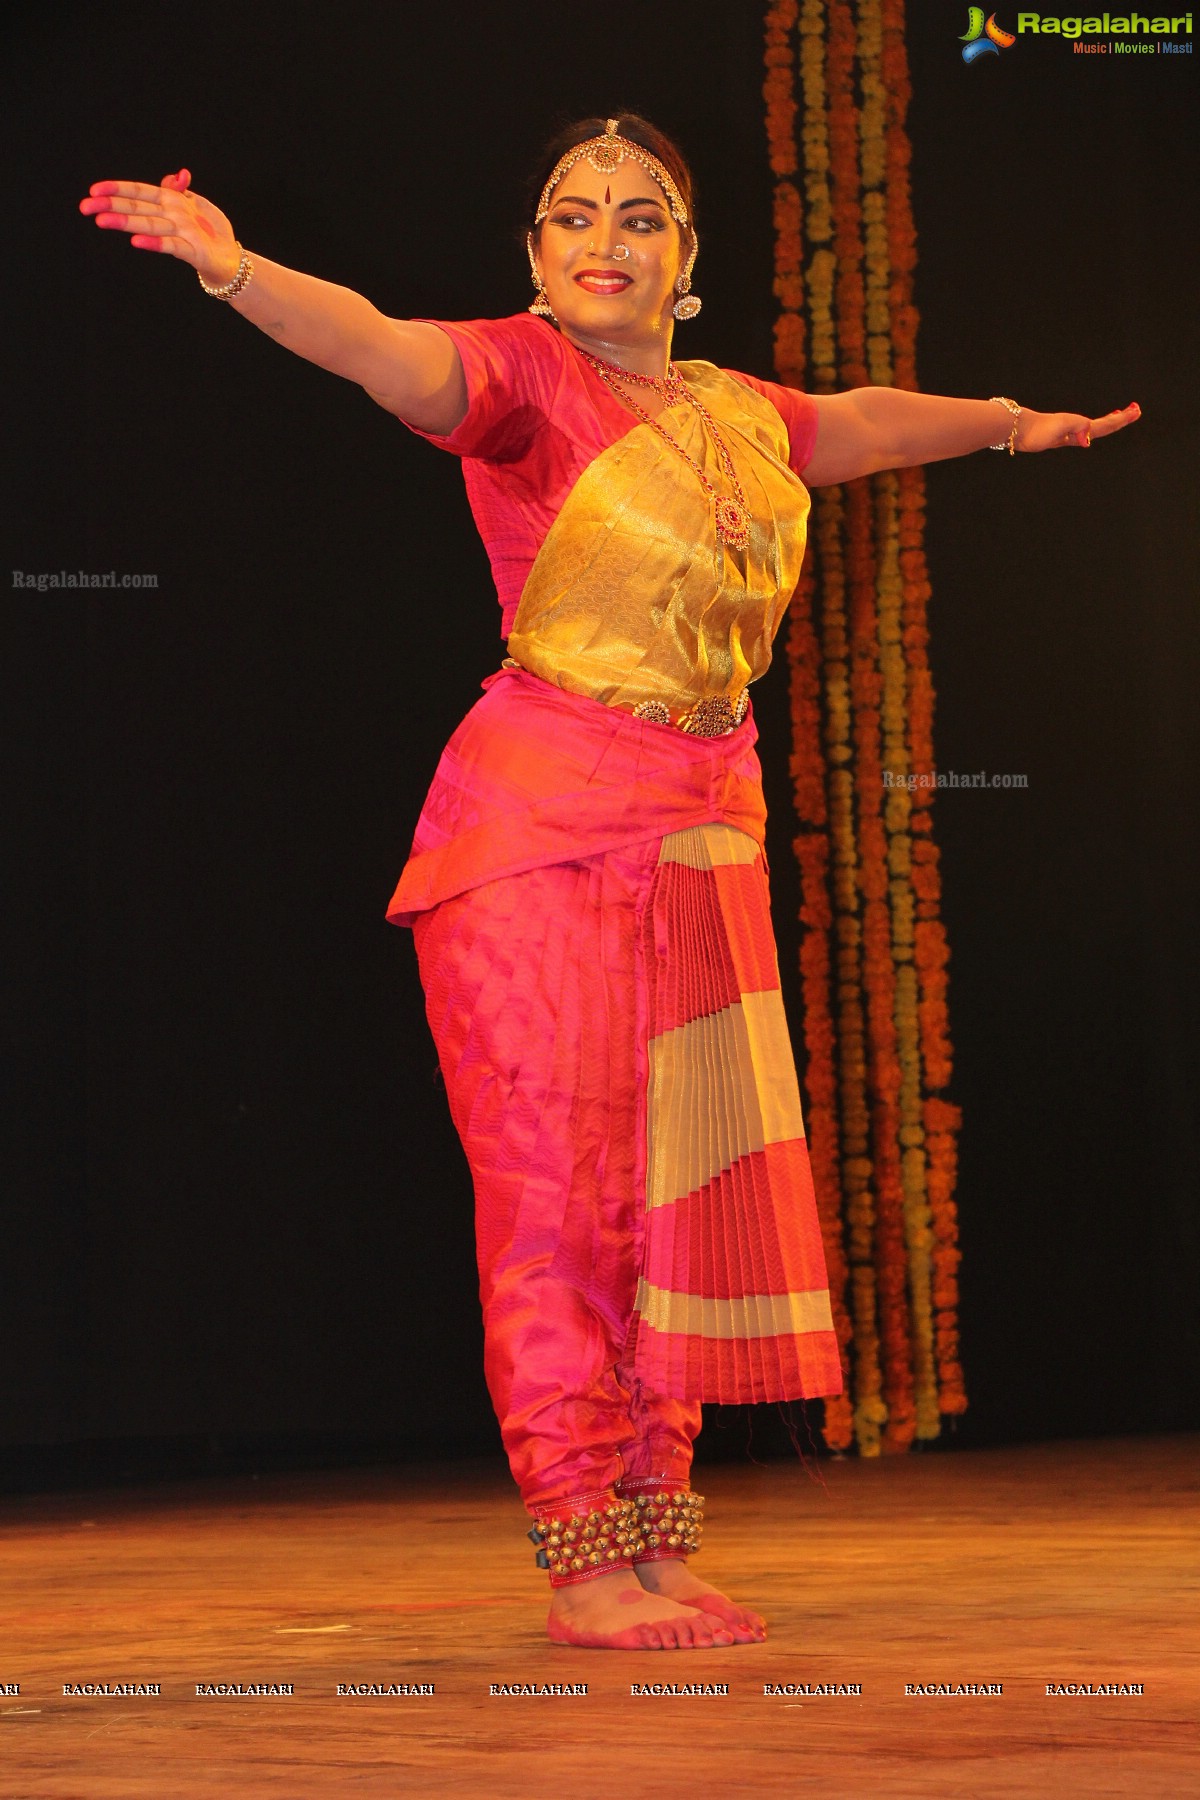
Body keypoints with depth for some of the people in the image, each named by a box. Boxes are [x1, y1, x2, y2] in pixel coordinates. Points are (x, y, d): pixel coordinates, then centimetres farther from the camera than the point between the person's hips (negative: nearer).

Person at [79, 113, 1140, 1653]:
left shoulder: (737, 414, 14)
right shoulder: (526, 375, -5)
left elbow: (861, 421, 34)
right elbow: (383, 349, -25)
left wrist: (1010, 422, 52)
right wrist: (231, 266, -44)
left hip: (702, 836, 6)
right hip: (540, 826, -6)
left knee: (684, 1189, 6)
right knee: (562, 1183, -6)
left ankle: (656, 1546, 14)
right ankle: (584, 1567, -2)